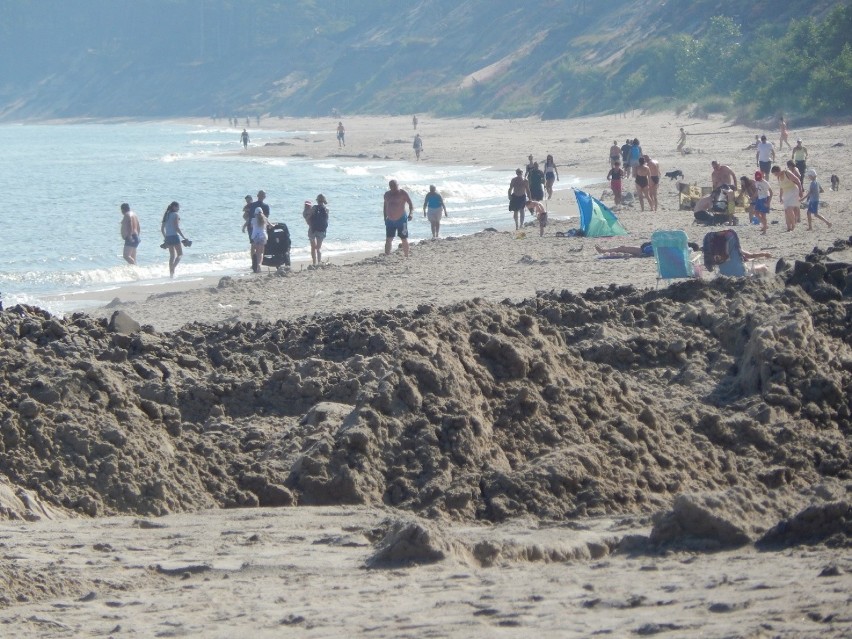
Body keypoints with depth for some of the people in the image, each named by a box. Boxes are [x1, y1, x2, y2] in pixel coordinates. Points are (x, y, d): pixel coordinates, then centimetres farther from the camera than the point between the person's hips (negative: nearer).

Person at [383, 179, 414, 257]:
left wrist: (411, 213, -29)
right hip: (390, 221, 5)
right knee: (388, 240, 1)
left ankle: (406, 256, 11)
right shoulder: (387, 194, 7)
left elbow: (410, 204, -12)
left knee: (404, 239, 2)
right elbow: (385, 206, 18)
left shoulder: (402, 193, -8)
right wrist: (385, 218, 13)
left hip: (401, 220, -5)